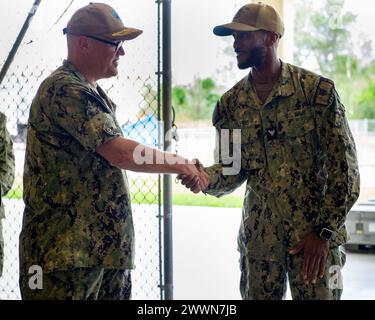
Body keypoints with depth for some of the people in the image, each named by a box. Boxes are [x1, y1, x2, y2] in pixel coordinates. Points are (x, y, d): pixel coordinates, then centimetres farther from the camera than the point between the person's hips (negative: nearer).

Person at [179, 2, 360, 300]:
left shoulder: (318, 90, -9)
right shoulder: (230, 103, 4)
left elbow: (344, 167, -8)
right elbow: (232, 168, 6)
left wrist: (324, 231, -11)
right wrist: (205, 178, -17)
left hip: (315, 233, -3)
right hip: (258, 237, 3)